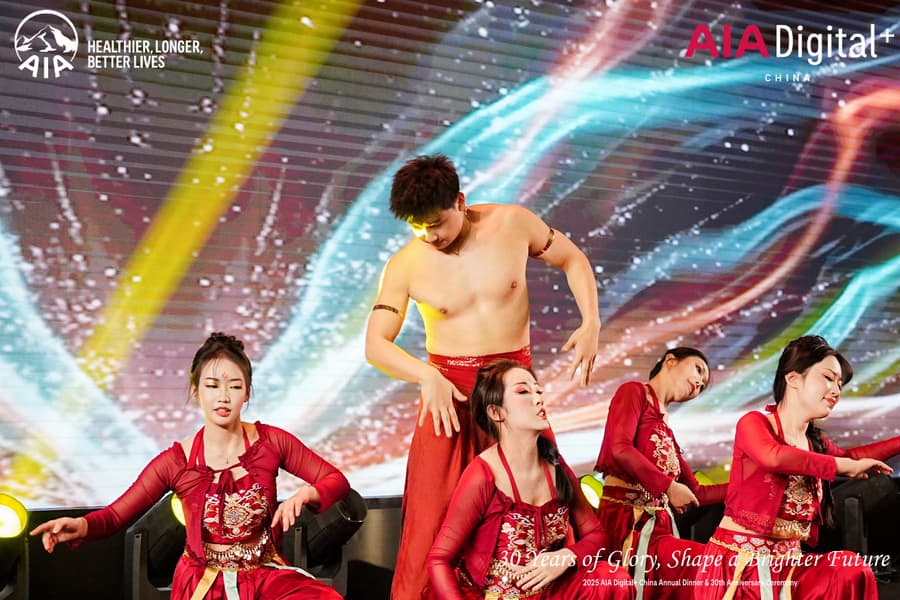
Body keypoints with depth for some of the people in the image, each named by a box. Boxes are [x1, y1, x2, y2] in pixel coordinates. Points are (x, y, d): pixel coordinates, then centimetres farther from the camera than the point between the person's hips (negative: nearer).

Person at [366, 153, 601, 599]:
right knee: (431, 513, -4)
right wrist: (428, 377, -25)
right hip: (449, 389, -1)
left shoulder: (512, 223, -6)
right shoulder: (405, 266, -8)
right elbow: (376, 344, -8)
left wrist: (591, 323, -5)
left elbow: (572, 260, 9)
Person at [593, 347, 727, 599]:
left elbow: (696, 492, 21)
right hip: (626, 518, -7)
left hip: (659, 523, 7)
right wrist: (668, 487, -14)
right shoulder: (634, 391, 2)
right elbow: (619, 449, -15)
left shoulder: (666, 431, 22)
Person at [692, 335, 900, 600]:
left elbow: (850, 456, 35)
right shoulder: (753, 423, -8)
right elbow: (774, 457, -30)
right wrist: (845, 467, -20)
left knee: (851, 570, -16)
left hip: (786, 564, 6)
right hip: (737, 563, -6)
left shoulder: (816, 442, 12)